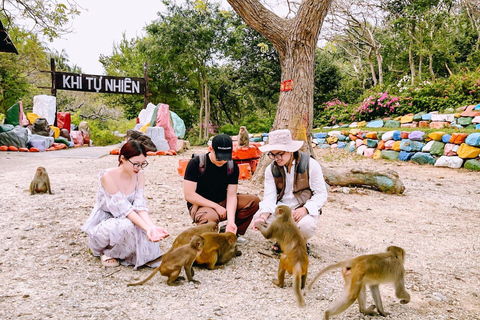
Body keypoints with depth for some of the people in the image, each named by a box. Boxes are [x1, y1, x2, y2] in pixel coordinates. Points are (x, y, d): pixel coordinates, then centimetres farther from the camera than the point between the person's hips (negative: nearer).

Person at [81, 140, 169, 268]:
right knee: (127, 225, -37)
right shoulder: (108, 176, -24)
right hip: (102, 224, -4)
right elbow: (123, 208, -29)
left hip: (126, 220, 4)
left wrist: (152, 226, -36)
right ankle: (106, 252, -7)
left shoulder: (139, 175, -7)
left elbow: (140, 205, -17)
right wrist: (147, 228, -40)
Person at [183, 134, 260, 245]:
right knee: (210, 217, -41)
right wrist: (216, 206, -19)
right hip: (200, 205, -4)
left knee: (254, 200, -17)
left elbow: (231, 195, -10)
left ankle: (233, 232, -3)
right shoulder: (196, 163, -15)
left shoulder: (232, 167, -4)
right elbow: (189, 195, -18)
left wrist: (231, 221, -26)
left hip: (223, 202, 5)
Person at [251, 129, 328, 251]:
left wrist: (305, 209, -28)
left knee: (306, 226, -37)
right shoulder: (271, 169, 1)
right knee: (258, 218, -25)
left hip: (304, 210, -3)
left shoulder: (311, 165, -9)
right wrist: (264, 215, -28)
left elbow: (321, 194, -9)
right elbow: (269, 196, -7)